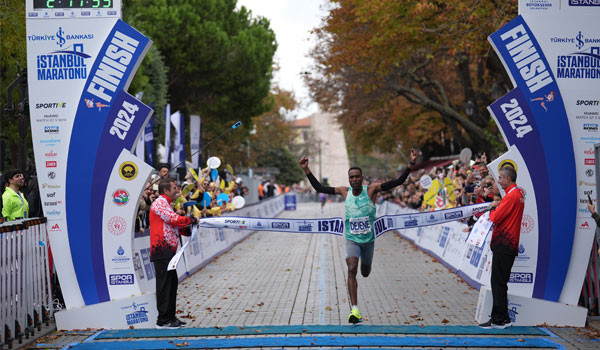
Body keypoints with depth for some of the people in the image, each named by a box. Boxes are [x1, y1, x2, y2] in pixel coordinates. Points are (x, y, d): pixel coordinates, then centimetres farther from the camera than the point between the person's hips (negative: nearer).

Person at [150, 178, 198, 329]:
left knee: (172, 283, 12)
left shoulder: (165, 204, 26)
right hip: (162, 250, -11)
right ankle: (163, 320, -7)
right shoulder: (159, 203, -9)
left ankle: (170, 316, 19)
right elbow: (173, 219, -18)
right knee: (165, 284, -9)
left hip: (168, 251, 11)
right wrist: (191, 219, -5)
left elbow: (172, 225, 28)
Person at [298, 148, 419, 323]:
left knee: (365, 273, 15)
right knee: (352, 270, -19)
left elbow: (397, 182, -16)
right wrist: (307, 170, -6)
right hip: (351, 240, 0)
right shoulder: (345, 191, -4)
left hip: (368, 239, 0)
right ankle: (355, 310, -22)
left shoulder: (371, 190, -10)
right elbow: (319, 188, 2)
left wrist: (411, 164, -26)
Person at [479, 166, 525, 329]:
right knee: (500, 282, 14)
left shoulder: (511, 195, -17)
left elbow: (496, 218, -18)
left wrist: (493, 207, 0)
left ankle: (499, 319, -4)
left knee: (498, 282, -6)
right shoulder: (519, 193, 15)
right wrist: (497, 206, 6)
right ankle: (502, 318, 18)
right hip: (510, 243, 10)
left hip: (504, 243, -10)